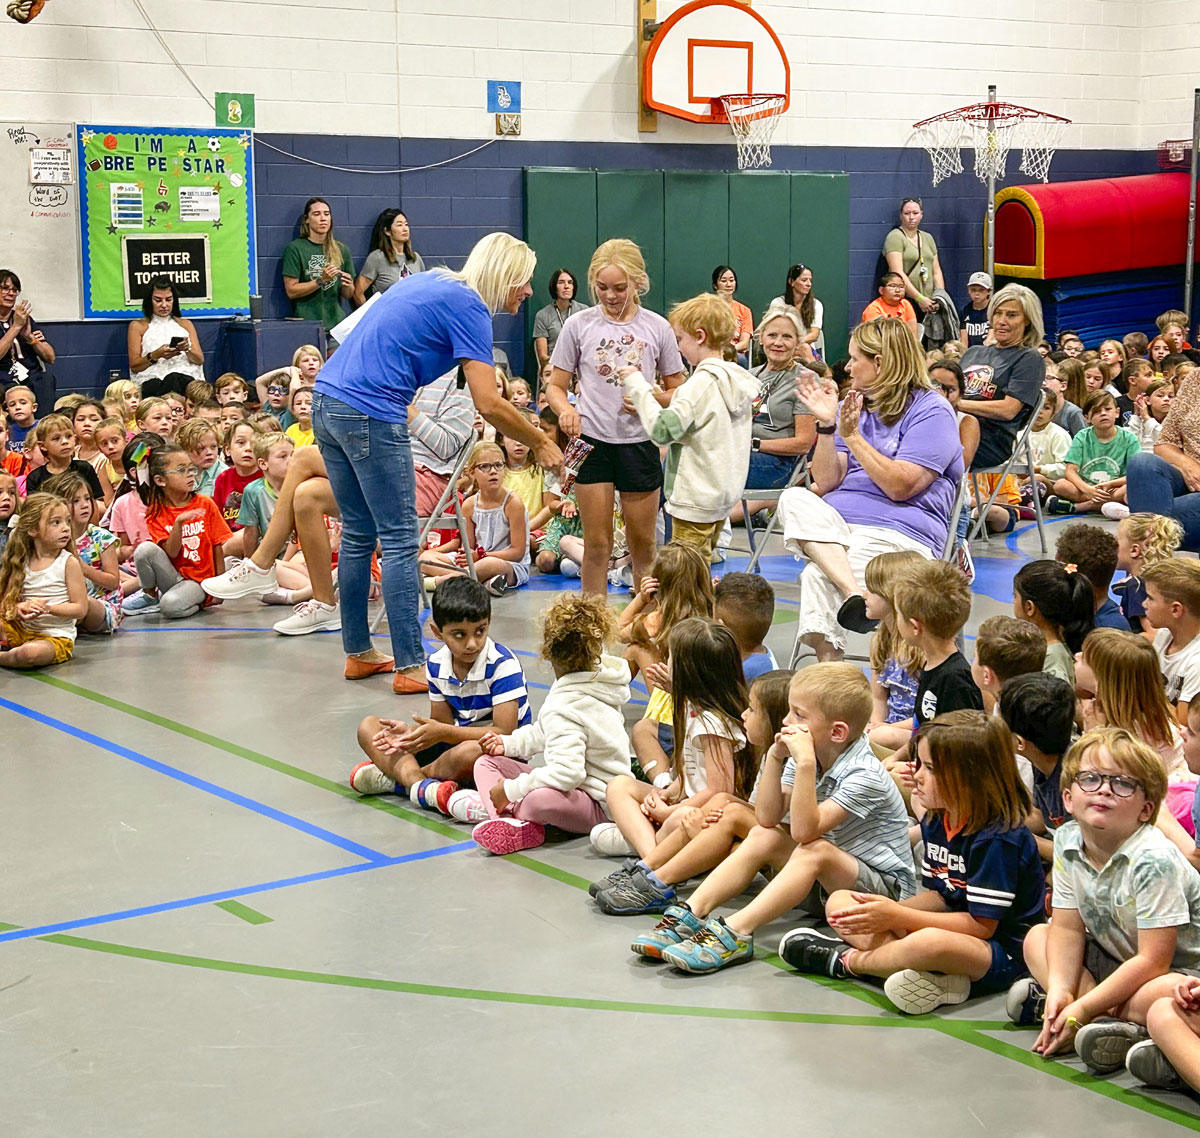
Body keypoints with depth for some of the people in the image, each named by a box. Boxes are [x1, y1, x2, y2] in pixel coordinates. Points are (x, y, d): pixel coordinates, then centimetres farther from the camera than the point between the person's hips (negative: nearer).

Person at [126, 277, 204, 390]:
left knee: (176, 379, -38)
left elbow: (200, 360, 15)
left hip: (187, 377, 2)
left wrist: (188, 350, -7)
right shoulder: (138, 326, 17)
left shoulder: (186, 324, 25)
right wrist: (156, 355, -10)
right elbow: (134, 366, 7)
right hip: (152, 380, -2)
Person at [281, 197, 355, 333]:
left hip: (337, 322, 3)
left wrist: (347, 286, -5)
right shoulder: (294, 249, 1)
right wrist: (321, 281, -13)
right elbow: (291, 291, -4)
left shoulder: (341, 250, 14)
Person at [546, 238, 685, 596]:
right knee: (597, 543, 2)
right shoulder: (579, 325, 0)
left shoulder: (657, 327, 1)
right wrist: (565, 409, -18)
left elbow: (677, 391, 7)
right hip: (592, 442, -1)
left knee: (643, 543, 10)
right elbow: (555, 386, 5)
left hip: (640, 442, 1)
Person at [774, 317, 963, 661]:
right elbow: (826, 483, 13)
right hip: (834, 524, 7)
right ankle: (854, 592, -42)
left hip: (900, 533, -7)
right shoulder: (855, 405, 22)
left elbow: (900, 486, -13)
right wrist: (826, 425, 2)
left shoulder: (931, 411, -1)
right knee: (794, 499, -28)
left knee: (817, 577, -33)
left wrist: (852, 437, -12)